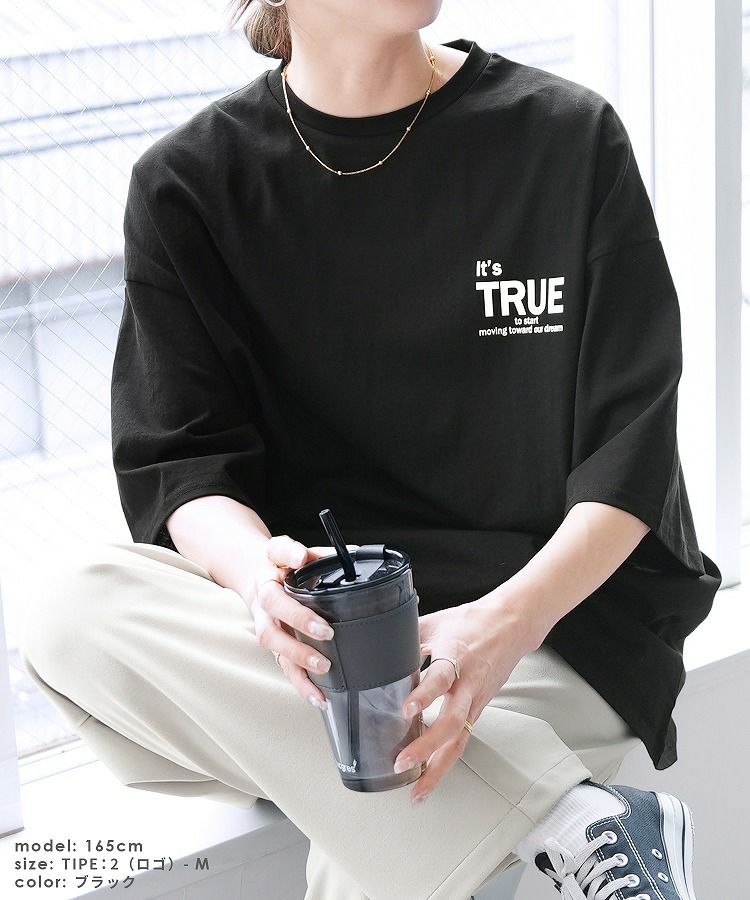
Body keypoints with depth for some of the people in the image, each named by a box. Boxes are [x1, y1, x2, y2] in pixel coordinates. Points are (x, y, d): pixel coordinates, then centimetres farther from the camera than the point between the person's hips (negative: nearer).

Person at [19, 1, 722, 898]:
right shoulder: (188, 182, 4)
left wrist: (508, 621, -24)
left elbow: (631, 448, -5)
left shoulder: (568, 137, -1)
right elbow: (182, 466, -1)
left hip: (558, 615, -4)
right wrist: (254, 570, -26)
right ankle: (570, 814, -28)